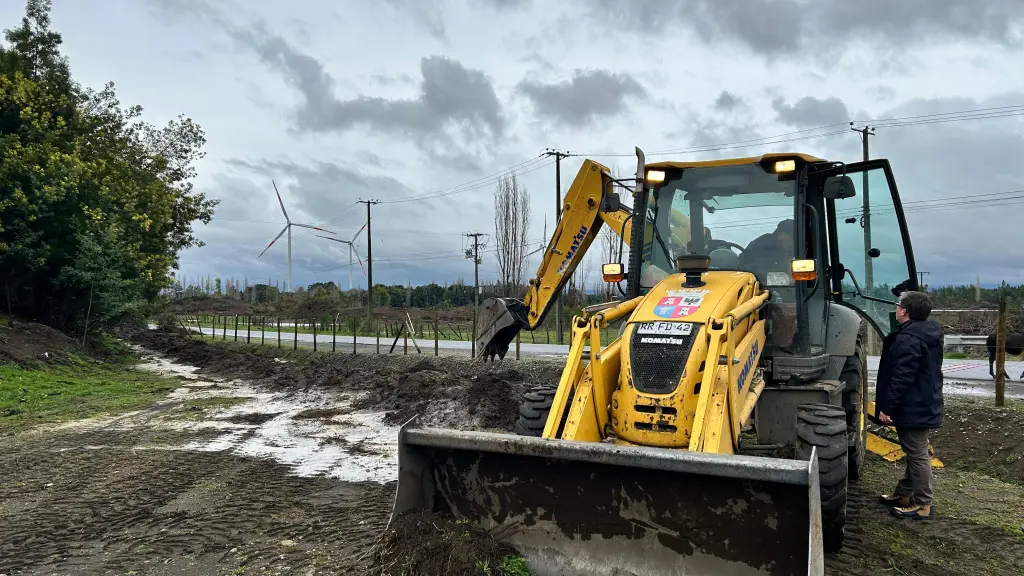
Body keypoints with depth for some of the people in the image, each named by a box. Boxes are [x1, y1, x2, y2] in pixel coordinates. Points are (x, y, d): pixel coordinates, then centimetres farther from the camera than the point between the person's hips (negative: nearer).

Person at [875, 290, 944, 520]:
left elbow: (901, 379, -26)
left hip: (913, 407, -11)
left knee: (917, 454, -1)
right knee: (914, 452, 18)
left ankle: (922, 505, 8)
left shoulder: (908, 339, -24)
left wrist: (887, 407, -19)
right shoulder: (929, 333, 9)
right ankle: (904, 493, 30)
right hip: (925, 405, 11)